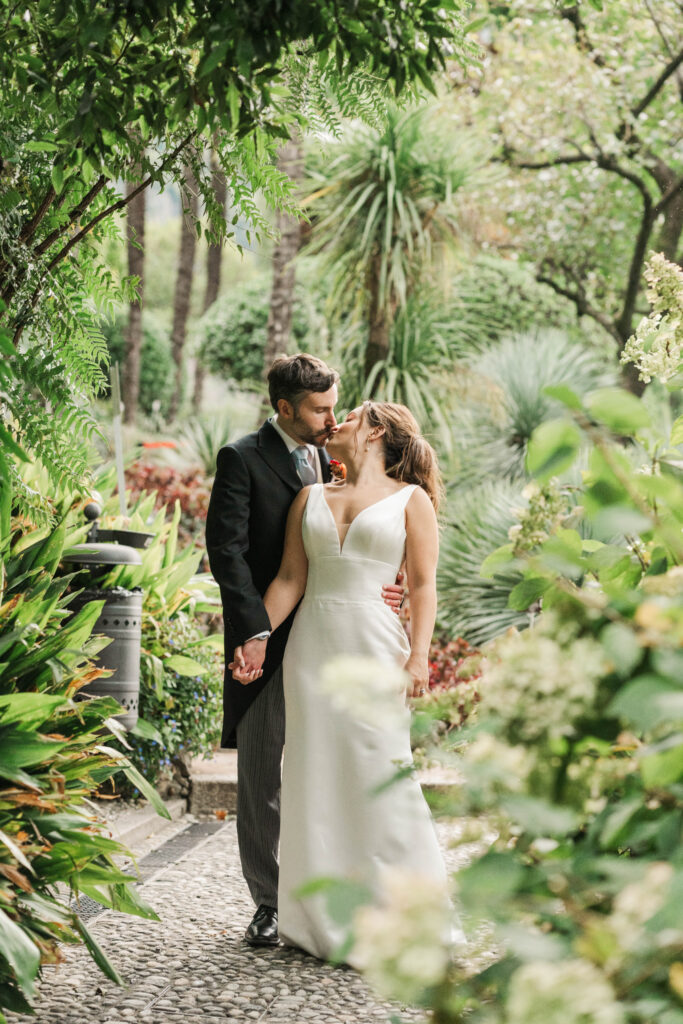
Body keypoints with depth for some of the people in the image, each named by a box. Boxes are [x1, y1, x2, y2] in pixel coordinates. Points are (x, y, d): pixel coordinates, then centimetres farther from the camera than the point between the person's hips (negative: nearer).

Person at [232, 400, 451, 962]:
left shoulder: (411, 500, 6)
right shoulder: (310, 497, 16)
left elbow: (423, 585, 1)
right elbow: (290, 578, 11)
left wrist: (419, 653, -11)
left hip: (374, 642, -4)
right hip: (312, 642, 4)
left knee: (378, 773, -8)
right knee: (316, 774, 2)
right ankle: (323, 920, 9)